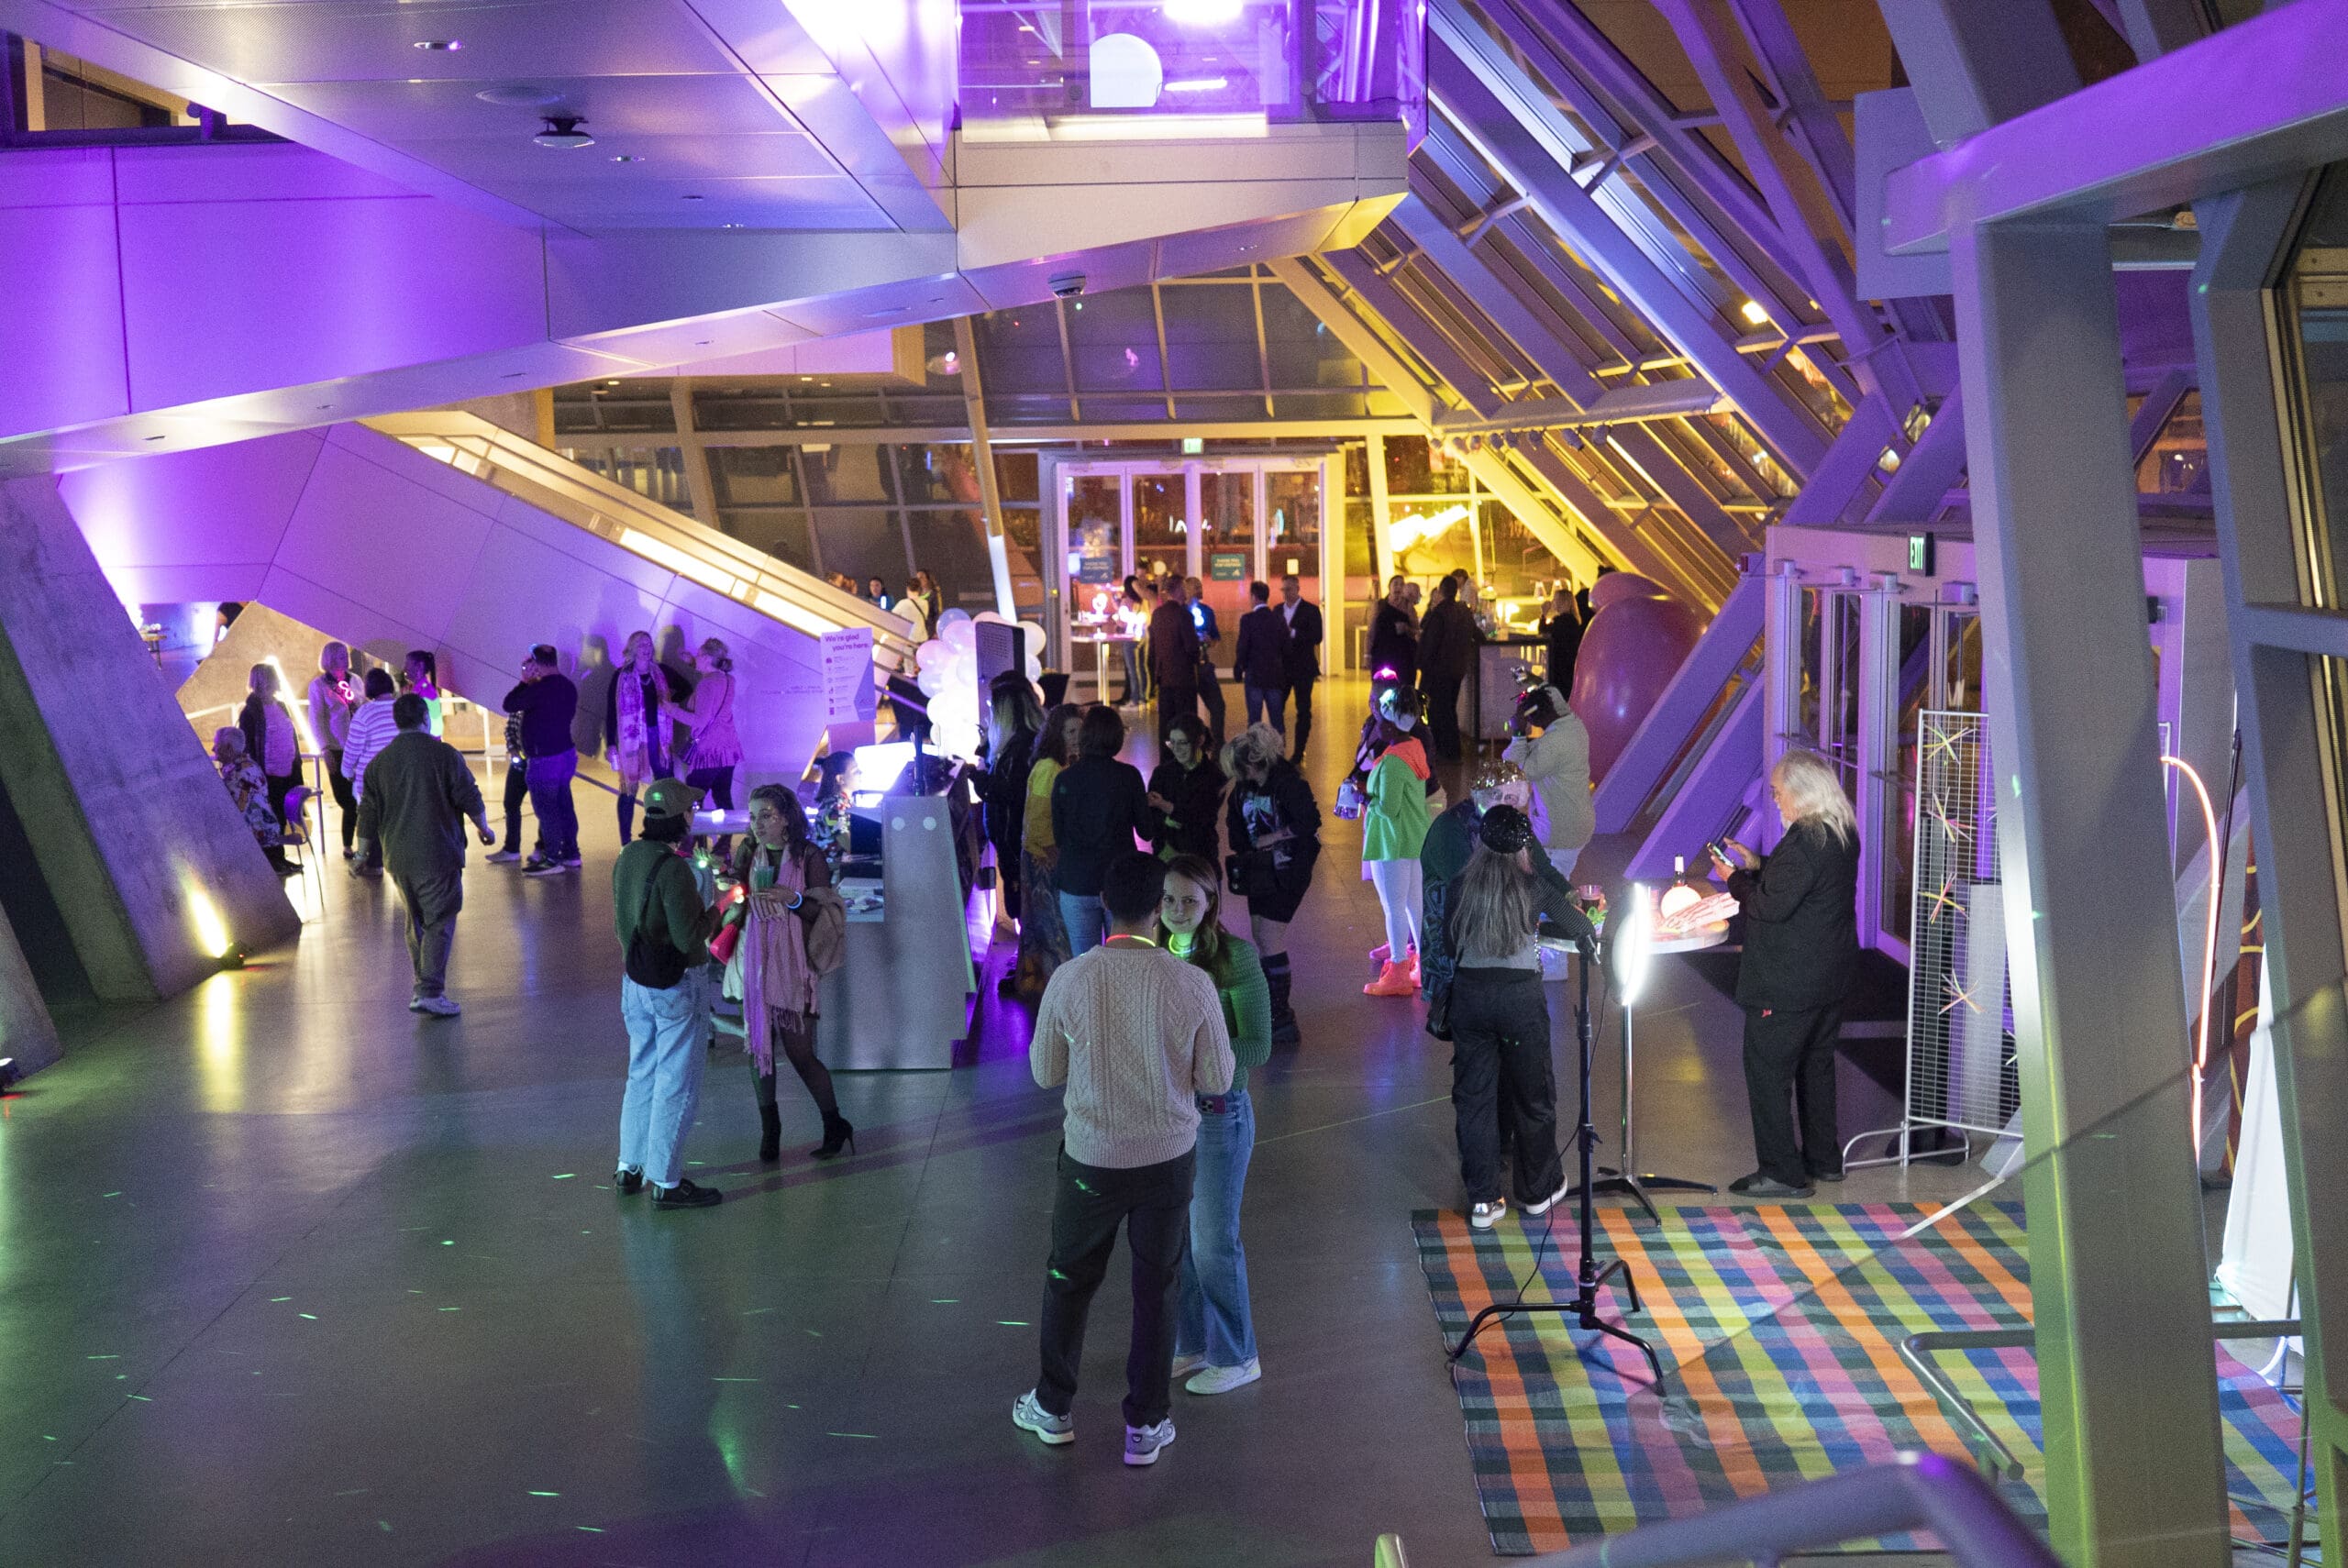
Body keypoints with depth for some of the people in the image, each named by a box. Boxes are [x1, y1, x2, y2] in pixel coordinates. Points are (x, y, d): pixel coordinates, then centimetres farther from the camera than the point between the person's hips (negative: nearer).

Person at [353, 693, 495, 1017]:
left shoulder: (379, 762, 6)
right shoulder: (444, 754, -6)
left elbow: (368, 814, 8)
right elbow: (470, 799, -5)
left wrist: (363, 854, 18)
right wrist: (484, 829, 12)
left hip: (398, 857, 5)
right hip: (437, 855, -5)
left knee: (416, 922, 17)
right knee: (440, 922, -3)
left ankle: (422, 987, 20)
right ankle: (431, 992, -11)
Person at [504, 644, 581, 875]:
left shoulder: (540, 688, -21)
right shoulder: (568, 686, 8)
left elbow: (509, 705, -15)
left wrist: (525, 682, -5)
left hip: (544, 759, -9)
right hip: (566, 753, 9)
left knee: (545, 806, -3)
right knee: (563, 805, 14)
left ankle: (552, 859, -1)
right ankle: (570, 853, 20)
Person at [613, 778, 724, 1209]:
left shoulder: (628, 857, 3)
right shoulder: (674, 869, -23)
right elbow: (690, 937, -23)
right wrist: (716, 911, -6)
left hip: (636, 979, 8)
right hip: (676, 987, -8)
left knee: (642, 1074, 20)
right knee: (676, 1083, 1)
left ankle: (630, 1167, 29)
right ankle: (665, 1182, 8)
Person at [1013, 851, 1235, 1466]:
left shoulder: (1070, 981, -17)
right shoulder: (1192, 984, -18)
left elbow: (1045, 1072, -4)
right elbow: (1218, 1080, -8)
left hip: (1091, 1158, 0)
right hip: (1169, 1159, 0)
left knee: (1070, 1279, 21)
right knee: (1157, 1287, 16)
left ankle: (1053, 1409, 37)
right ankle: (1146, 1426, 28)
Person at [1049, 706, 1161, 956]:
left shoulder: (1064, 780, -4)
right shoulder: (1129, 776, -8)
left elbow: (1058, 838, 2)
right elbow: (1147, 831, -2)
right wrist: (1152, 807, 17)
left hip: (1076, 885, 1)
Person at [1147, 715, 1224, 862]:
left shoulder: (1214, 776, -3)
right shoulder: (1162, 772, 5)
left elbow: (1200, 817, -12)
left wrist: (1164, 806, -22)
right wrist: (1166, 820, -20)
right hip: (1165, 849, 2)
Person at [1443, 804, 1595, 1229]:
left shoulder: (1462, 886, -1)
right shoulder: (1534, 887, -6)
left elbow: (1450, 942, 8)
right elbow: (1579, 927, 5)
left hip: (1469, 991, 2)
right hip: (1519, 996, -2)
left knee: (1473, 1097, 9)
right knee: (1532, 1096, 15)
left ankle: (1483, 1200, 10)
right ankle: (1538, 1190, 29)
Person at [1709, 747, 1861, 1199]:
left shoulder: (1805, 841, -25)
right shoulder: (1842, 834, 6)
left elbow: (1771, 906, -23)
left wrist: (1734, 879, -7)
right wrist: (1756, 864, 10)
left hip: (1788, 985, -10)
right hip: (1830, 977, 10)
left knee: (1766, 1070, -1)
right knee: (1816, 1064, 21)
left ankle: (1782, 1173, 2)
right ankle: (1823, 1159, 32)